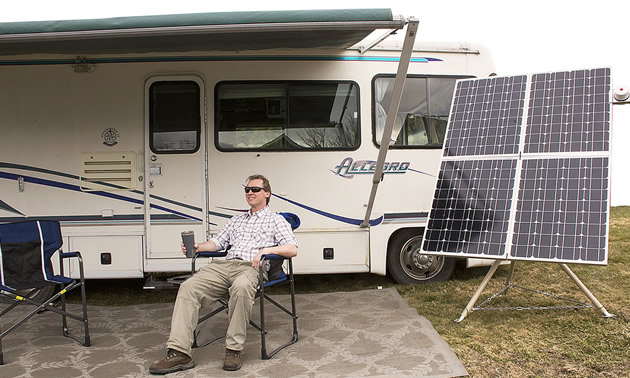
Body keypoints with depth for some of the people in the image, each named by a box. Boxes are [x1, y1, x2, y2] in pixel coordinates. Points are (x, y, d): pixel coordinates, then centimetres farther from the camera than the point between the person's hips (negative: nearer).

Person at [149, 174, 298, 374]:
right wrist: (198, 247, 6)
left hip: (251, 268, -5)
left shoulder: (276, 220, 15)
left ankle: (234, 349, -29)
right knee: (189, 287, -21)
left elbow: (292, 249, 3)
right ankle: (179, 353, -25)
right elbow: (217, 242, 26)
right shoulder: (237, 220, 32)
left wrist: (266, 250, -12)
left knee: (241, 287, -41)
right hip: (224, 265, 5)